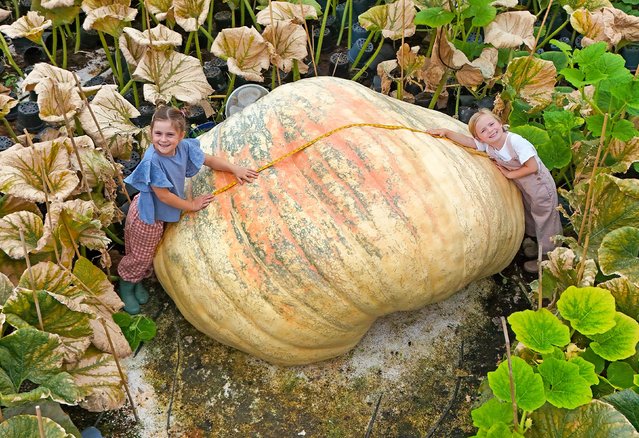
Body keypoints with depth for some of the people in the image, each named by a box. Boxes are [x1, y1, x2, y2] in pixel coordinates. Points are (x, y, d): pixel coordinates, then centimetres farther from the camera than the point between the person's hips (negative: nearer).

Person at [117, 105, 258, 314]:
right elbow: (163, 195, -29)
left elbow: (209, 160, 1)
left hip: (160, 213, 6)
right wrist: (191, 205, -17)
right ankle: (126, 285, 44)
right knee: (140, 256, 16)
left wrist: (235, 169, -2)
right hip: (146, 215, -6)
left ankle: (138, 281, 51)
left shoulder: (184, 147, -18)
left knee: (149, 254, 27)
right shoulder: (152, 160, -36)